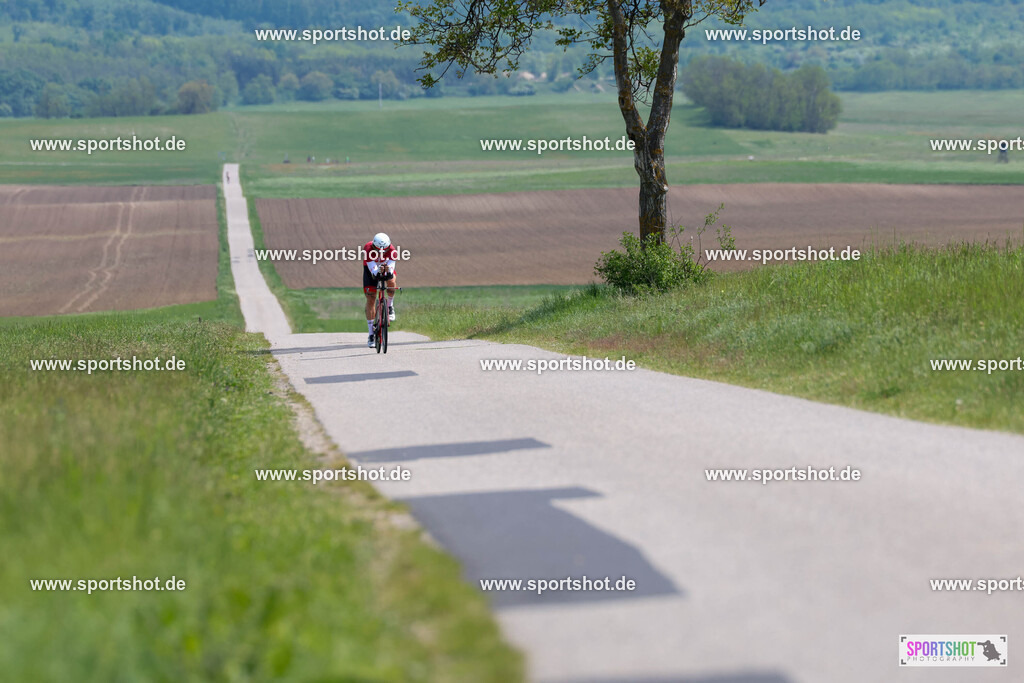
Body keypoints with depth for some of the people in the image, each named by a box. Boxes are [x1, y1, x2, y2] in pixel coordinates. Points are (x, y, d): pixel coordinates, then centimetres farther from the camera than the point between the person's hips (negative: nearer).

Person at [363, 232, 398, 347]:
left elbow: (391, 270, -38)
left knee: (391, 282, -33)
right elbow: (373, 271, -40)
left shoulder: (392, 251, -32)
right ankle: (371, 335, -5)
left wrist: (388, 271, -61)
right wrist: (379, 272, -61)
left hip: (386, 266, 0)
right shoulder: (368, 249, -36)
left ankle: (390, 306, -2)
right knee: (370, 299, -9)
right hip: (371, 268, 0)